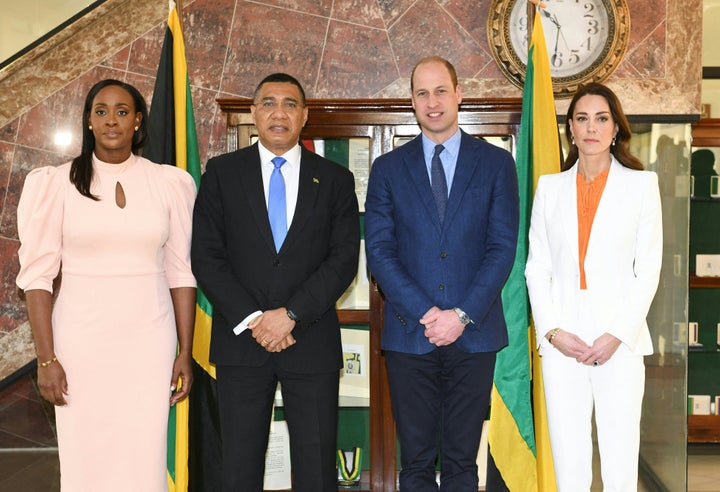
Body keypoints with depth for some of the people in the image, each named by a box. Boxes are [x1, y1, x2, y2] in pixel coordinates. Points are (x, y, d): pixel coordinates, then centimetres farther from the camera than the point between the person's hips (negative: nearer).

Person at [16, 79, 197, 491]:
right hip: (82, 337, -1)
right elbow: (38, 274, -1)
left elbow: (181, 272, 6)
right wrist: (47, 359, -6)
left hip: (150, 338, 1)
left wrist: (186, 353, 4)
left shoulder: (169, 183, 3)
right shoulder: (59, 184, -1)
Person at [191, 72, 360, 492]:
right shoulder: (222, 173, 6)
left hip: (312, 343, 0)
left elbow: (344, 260, -1)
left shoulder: (335, 179, 7)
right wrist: (251, 320, -10)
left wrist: (291, 314, -13)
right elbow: (207, 257, 0)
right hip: (241, 342, 0)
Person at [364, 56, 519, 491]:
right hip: (409, 335, 1)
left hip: (474, 334, 0)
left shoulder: (496, 163, 5)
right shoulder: (388, 168, 7)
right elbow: (379, 250, 1)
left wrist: (463, 315, -11)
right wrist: (424, 313, -11)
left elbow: (503, 247, -1)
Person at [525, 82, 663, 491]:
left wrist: (617, 335, -8)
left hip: (620, 340, -1)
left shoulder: (642, 184, 5)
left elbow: (648, 269, 2)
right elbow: (537, 268, 8)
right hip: (562, 340, 2)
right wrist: (553, 331, -5)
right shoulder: (550, 186, 11)